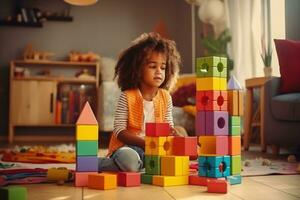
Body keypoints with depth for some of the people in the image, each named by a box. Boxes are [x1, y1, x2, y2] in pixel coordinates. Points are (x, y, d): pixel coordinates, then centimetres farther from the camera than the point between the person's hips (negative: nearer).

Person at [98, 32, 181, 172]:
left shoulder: (165, 97, 4)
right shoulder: (127, 97, -9)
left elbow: (168, 125, 9)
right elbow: (119, 130, -13)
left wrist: (172, 133, -16)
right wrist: (144, 143, -24)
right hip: (127, 146, -5)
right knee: (130, 161, -39)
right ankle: (98, 164, -8)